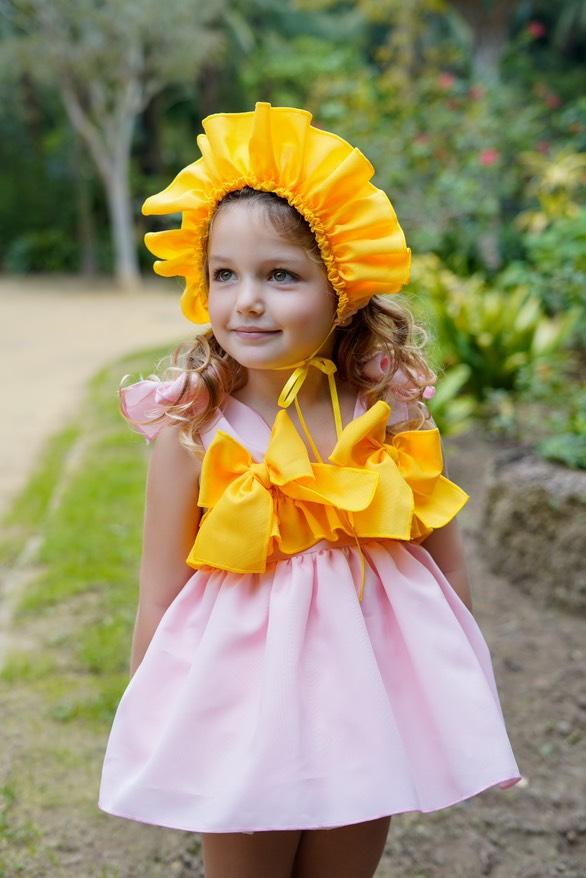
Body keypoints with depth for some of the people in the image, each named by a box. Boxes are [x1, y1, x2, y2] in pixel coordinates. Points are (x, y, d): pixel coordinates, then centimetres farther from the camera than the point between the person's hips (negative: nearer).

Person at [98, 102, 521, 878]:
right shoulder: (193, 433, -13)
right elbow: (161, 598, -7)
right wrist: (152, 732, -2)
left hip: (367, 689, 2)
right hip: (243, 693, -2)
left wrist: (470, 707, 8)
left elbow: (446, 561, 3)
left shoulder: (394, 416, -8)